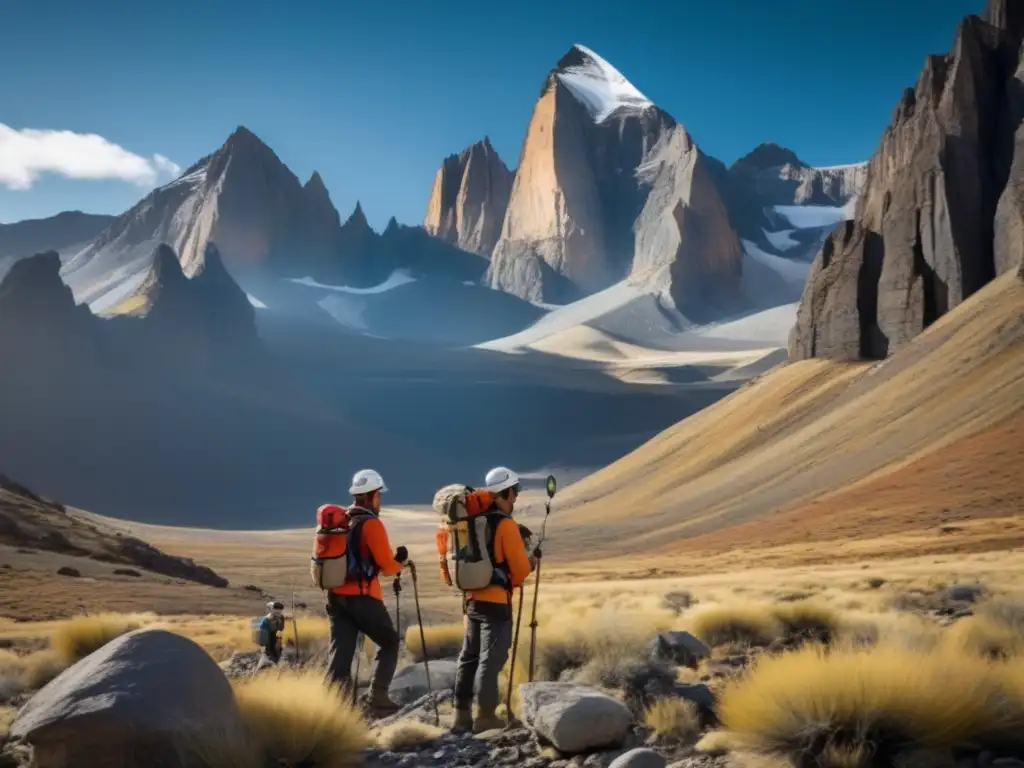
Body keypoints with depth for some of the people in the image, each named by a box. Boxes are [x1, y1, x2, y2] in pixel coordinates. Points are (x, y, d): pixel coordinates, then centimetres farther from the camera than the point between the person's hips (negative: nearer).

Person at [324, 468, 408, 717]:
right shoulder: (371, 524, -10)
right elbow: (387, 566, -9)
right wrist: (401, 560, 10)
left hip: (335, 595, 6)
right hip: (362, 596, -6)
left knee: (339, 651, 4)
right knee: (389, 643, 11)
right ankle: (376, 696, 1)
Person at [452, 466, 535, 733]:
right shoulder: (506, 525, -13)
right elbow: (520, 567, -11)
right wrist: (529, 563, 11)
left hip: (472, 598, 8)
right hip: (496, 601, -8)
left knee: (469, 656, 12)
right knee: (491, 659, -3)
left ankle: (462, 714, 16)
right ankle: (485, 716, 0)